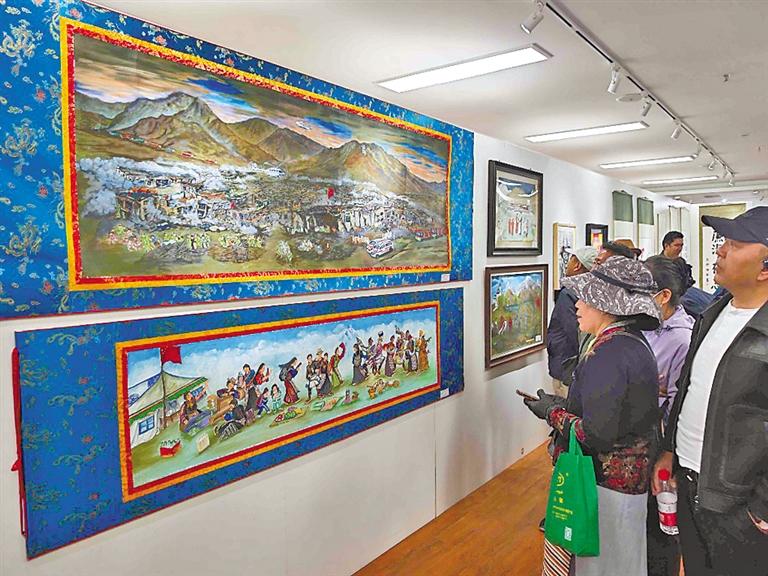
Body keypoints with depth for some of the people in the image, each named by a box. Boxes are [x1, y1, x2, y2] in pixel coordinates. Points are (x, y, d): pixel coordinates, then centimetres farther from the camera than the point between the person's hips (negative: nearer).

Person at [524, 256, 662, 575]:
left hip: (607, 482, -9)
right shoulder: (634, 342, 5)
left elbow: (597, 434, -28)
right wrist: (565, 405, 2)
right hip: (633, 475, 9)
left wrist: (553, 413, -13)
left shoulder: (607, 354, -25)